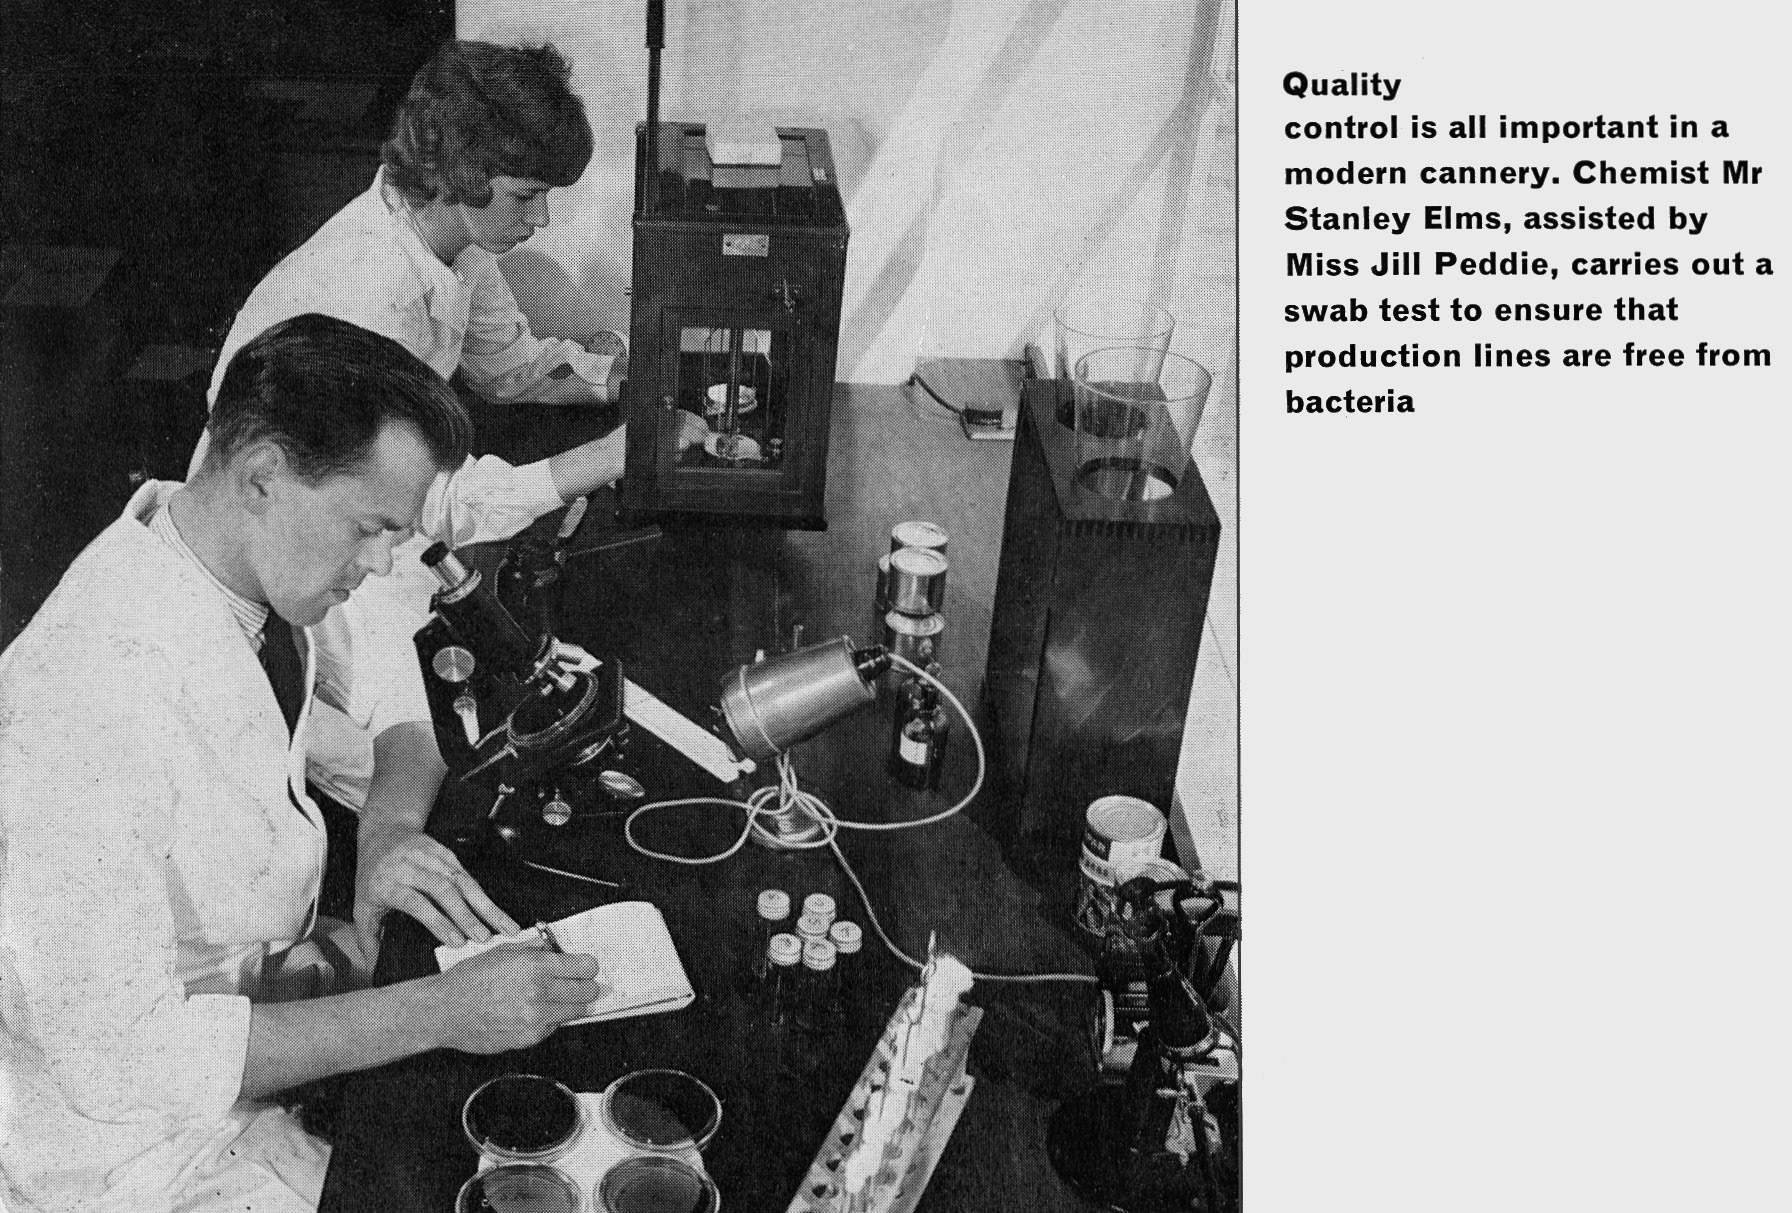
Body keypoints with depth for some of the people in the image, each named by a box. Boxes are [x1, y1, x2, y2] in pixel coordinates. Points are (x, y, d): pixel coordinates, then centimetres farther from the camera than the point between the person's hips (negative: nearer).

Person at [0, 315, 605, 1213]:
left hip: (265, 987, 7)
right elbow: (115, 1057, -31)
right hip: (126, 1132, -7)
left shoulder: (273, 566, -9)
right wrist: (434, 1014, -30)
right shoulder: (88, 699, -33)